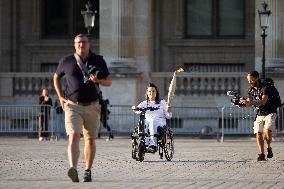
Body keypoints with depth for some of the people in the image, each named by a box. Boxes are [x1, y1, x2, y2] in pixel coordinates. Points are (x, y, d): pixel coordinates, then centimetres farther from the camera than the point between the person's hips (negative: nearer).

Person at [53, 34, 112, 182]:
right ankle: (73, 169, -35)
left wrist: (98, 80, -14)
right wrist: (60, 96, 8)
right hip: (72, 105, -2)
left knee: (90, 140, 9)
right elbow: (56, 77, 19)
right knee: (74, 136, -19)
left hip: (92, 106, 2)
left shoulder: (98, 61, 5)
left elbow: (109, 81, 9)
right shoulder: (67, 61, 3)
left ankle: (87, 171, 23)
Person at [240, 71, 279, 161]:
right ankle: (262, 154, 0)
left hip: (270, 113, -6)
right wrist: (243, 103, -13)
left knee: (267, 131, -24)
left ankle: (269, 148, 1)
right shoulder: (251, 89, 4)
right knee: (258, 133, -7)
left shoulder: (265, 88, -18)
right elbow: (249, 102, 10)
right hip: (259, 114, 6)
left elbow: (263, 101, -31)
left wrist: (250, 103, -44)